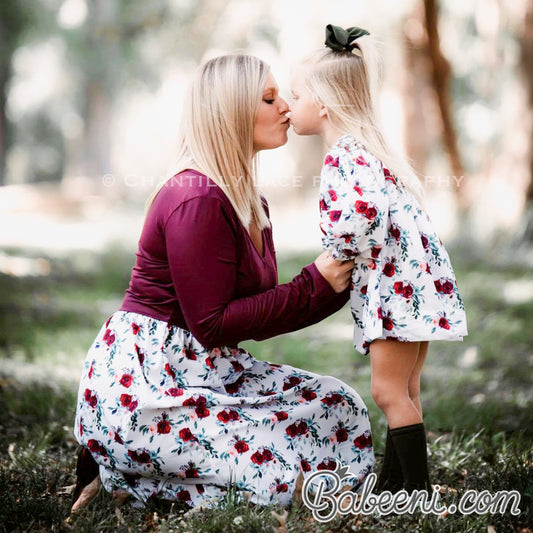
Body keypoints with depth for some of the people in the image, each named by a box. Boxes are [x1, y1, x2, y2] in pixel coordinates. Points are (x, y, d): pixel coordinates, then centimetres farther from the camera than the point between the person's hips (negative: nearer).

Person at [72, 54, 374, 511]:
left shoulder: (250, 202, 12)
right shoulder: (198, 200, -18)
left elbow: (258, 312, 11)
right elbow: (213, 324, -20)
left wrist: (335, 284, 0)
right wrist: (314, 285, -16)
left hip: (205, 367, 10)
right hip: (143, 384, -10)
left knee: (339, 407, 3)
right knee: (281, 474, -18)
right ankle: (118, 472, -1)